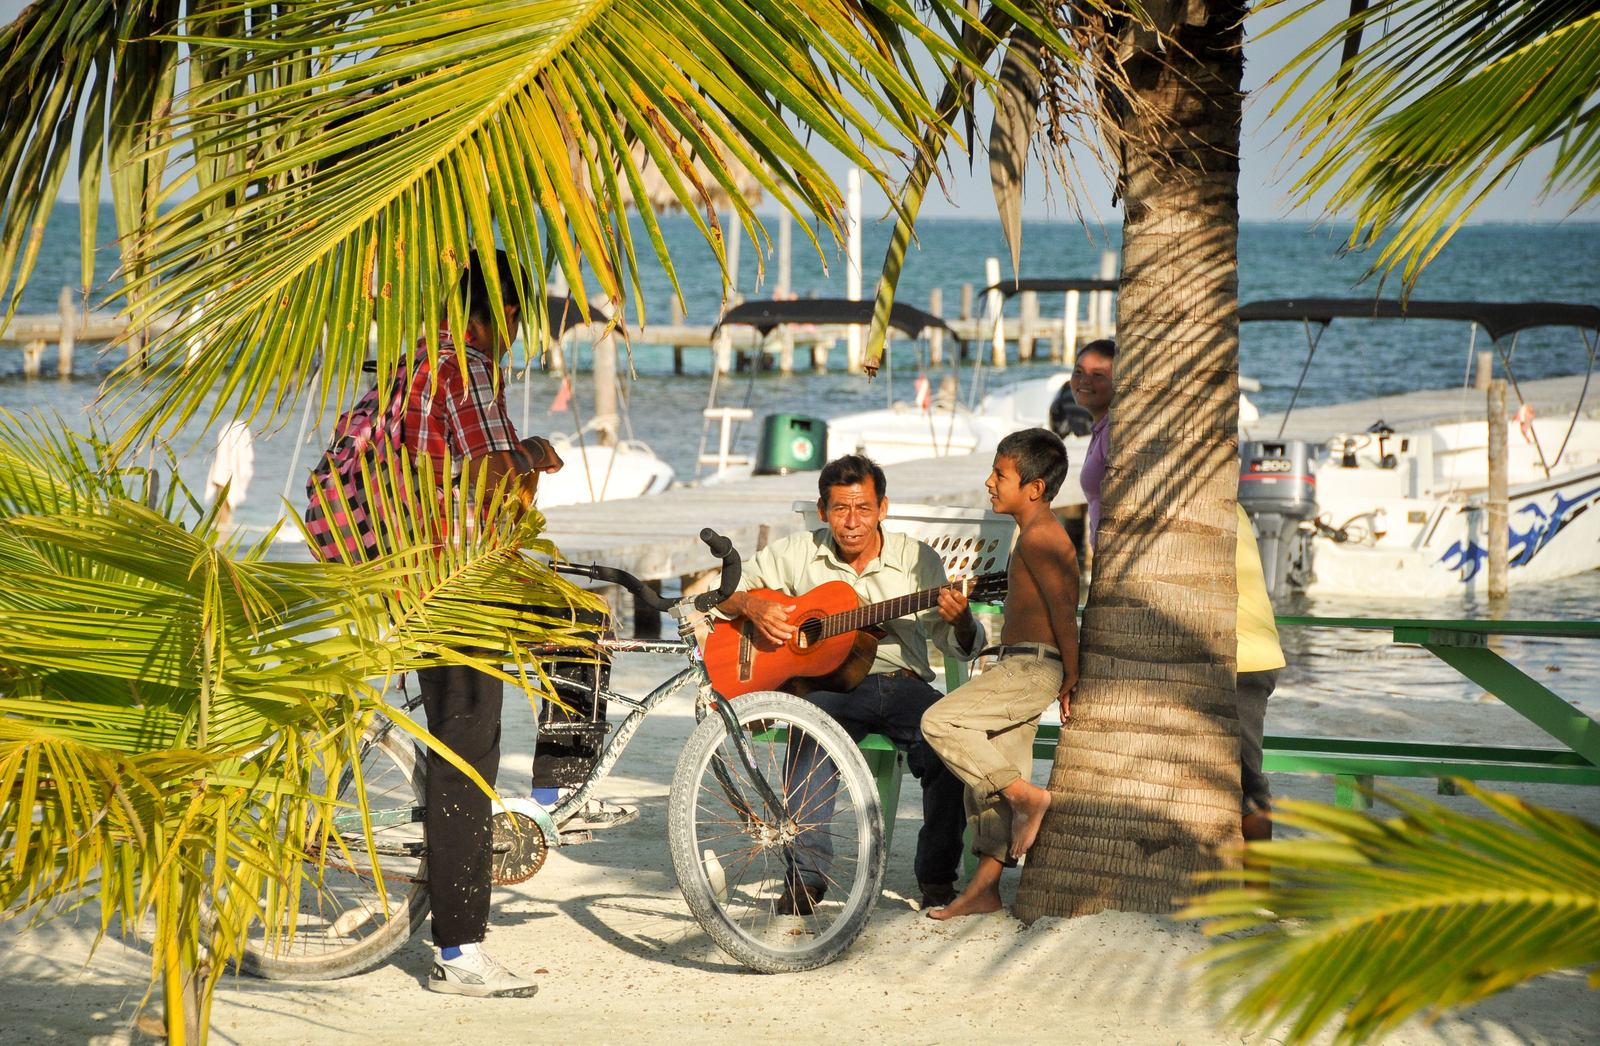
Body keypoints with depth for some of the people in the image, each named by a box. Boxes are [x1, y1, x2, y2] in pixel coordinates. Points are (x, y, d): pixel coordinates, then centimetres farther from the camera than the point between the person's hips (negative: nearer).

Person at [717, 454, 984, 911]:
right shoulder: (798, 553, 8)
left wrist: (959, 620, -19)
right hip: (829, 683, -1)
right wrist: (751, 605, -8)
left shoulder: (917, 560, 6)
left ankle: (938, 877, -14)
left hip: (903, 685, 1)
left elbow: (963, 648, 5)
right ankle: (805, 877, -30)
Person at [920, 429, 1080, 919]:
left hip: (1031, 666, -10)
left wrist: (1072, 675, -15)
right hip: (1022, 668, 10)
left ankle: (1027, 795, -15)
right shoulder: (1042, 532, 18)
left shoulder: (1037, 535, -14)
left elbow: (1062, 608, -18)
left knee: (941, 722, -17)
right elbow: (1060, 605, 22)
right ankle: (983, 890, 10)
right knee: (990, 776, 9)